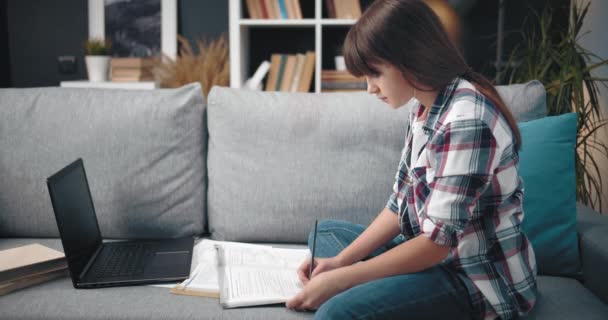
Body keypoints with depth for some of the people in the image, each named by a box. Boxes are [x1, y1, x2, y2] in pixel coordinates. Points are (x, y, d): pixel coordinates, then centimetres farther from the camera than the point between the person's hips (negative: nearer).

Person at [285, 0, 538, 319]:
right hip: (437, 254, 10)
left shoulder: (467, 120, -24)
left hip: (478, 278, -10)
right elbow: (400, 204, 8)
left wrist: (339, 279, -21)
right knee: (324, 233, 21)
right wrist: (341, 259, -3)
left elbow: (438, 241, -25)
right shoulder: (423, 107, 5)